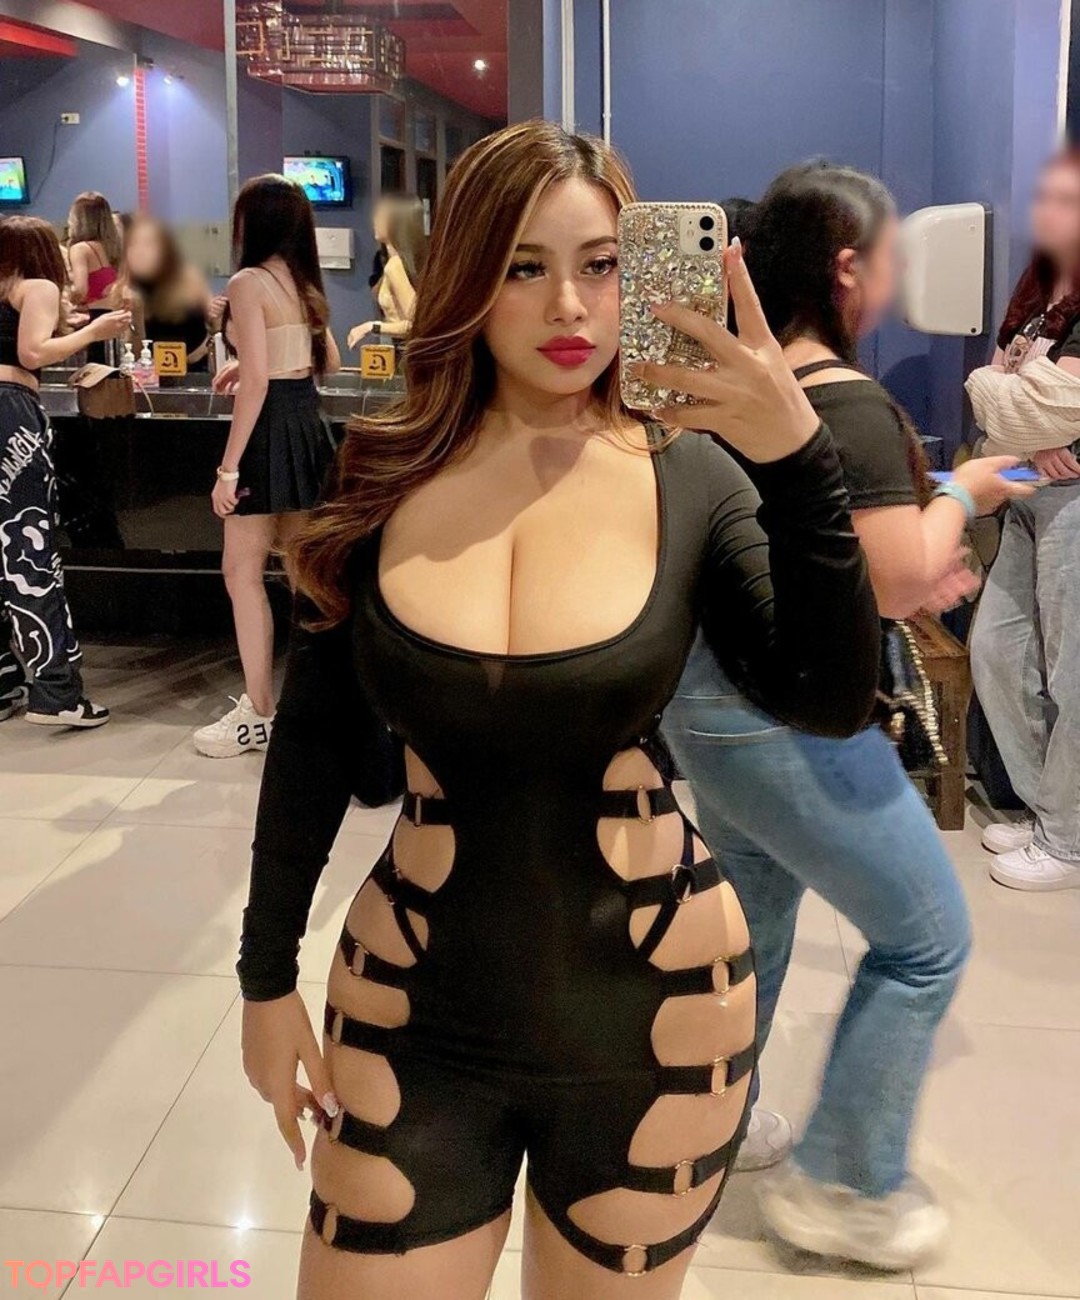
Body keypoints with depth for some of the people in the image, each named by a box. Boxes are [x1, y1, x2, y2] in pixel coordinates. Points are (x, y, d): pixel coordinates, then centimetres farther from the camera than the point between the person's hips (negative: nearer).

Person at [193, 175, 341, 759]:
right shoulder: (305, 283, 10)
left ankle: (258, 714, 1)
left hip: (270, 427, -8)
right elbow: (329, 362, 21)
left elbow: (257, 381, -21)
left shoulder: (248, 283, -13)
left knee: (242, 572, -1)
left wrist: (228, 467, -19)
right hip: (308, 422, 8)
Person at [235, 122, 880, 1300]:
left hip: (651, 1012, 0)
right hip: (415, 1009, 0)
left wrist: (798, 456, -28)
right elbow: (312, 741, 2)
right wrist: (268, 974, 5)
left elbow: (832, 705, -18)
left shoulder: (691, 479, -7)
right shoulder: (377, 479, -6)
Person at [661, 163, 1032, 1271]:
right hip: (783, 715, -9)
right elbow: (899, 581, -24)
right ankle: (842, 1185, 17)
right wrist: (962, 492, -6)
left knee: (751, 916, 25)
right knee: (926, 939, 7)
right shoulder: (848, 403, -21)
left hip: (702, 688, 9)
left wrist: (891, 577, 15)